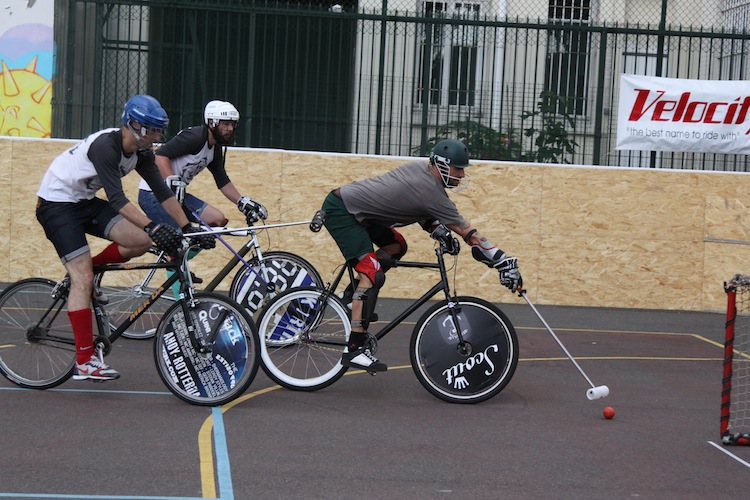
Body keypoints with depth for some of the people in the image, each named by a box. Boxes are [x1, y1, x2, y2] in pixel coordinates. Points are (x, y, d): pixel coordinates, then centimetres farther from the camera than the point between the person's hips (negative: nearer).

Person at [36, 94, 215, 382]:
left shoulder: (141, 152, -2)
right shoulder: (104, 146, -28)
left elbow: (162, 192, -2)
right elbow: (117, 198, -36)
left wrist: (188, 228, -10)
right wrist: (153, 227, -44)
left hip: (85, 202, 8)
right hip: (56, 204, -8)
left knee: (142, 241, -11)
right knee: (83, 279, -16)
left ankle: (85, 267, 12)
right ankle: (84, 363, -13)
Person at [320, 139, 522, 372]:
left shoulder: (418, 168, 6)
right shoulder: (434, 194, -18)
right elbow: (470, 234, -16)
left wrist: (441, 231, 9)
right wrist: (505, 263, -12)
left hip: (352, 207, 10)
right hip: (340, 211, -10)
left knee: (396, 245, 19)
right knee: (372, 273, -19)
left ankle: (354, 298, 19)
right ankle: (355, 349, -23)